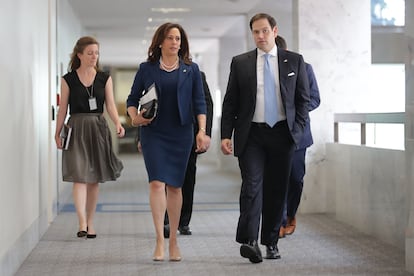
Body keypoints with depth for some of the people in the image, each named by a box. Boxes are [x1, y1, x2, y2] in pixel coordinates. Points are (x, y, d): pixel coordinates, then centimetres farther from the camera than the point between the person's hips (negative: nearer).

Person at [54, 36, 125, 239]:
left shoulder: (104, 78, 7)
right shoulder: (68, 80, 2)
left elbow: (110, 105, 2)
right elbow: (63, 108, 5)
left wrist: (117, 123, -14)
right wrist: (58, 133, 2)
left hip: (98, 129, 3)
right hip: (77, 129, -2)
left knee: (95, 179, 7)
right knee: (80, 176, -12)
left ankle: (90, 223, 17)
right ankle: (82, 224, -15)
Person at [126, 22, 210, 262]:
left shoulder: (191, 69, 6)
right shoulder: (147, 69, 5)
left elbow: (199, 102, 4)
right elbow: (133, 98, 10)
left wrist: (202, 130, -7)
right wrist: (135, 117, -9)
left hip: (181, 133, 1)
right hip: (153, 132, -1)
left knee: (175, 186, 5)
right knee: (157, 183, -12)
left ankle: (174, 241, 16)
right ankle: (160, 240, -10)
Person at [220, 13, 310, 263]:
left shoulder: (294, 61, 7)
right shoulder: (240, 63, 6)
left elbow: (303, 99, 8)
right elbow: (230, 102, 5)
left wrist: (297, 130, -3)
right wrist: (226, 135, -3)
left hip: (282, 134, 1)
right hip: (251, 134, -1)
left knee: (277, 190, 6)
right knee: (252, 185, -13)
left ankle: (271, 242, 16)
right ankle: (250, 241, -21)